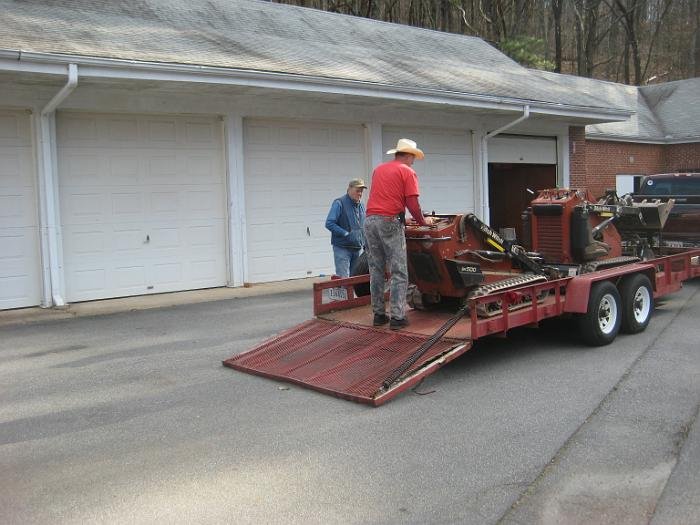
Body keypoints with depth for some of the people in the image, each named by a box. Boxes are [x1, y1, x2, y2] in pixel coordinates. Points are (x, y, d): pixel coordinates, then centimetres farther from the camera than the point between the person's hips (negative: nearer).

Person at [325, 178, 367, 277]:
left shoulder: (361, 206, 14)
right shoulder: (339, 203, -8)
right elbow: (329, 223, -16)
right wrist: (346, 234, -18)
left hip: (357, 249, 7)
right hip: (342, 248, -7)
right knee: (343, 278, -12)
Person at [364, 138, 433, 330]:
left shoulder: (378, 169, 20)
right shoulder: (407, 172, 1)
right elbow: (412, 204, -6)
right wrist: (423, 221, 10)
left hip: (370, 220, 6)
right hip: (390, 222, -6)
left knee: (376, 271, 12)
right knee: (399, 273, -1)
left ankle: (378, 314, 16)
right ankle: (397, 317, -3)